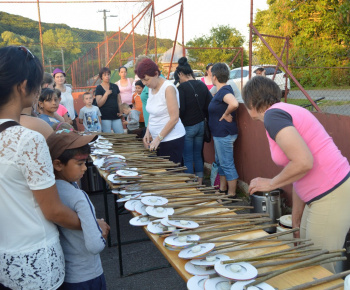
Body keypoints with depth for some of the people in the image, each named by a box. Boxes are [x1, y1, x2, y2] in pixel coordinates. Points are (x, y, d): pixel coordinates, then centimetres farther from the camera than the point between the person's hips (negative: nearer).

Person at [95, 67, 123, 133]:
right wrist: (106, 94, -15)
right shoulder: (99, 88, 0)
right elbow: (99, 104, -7)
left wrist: (120, 111, 1)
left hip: (116, 116, 4)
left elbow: (119, 101, 15)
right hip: (105, 117, -3)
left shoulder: (115, 87, 11)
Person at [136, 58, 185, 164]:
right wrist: (148, 132, 2)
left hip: (172, 140, -7)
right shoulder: (151, 88, 8)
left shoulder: (168, 88, -16)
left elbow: (174, 118, -19)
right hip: (157, 139, 7)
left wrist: (158, 138, -17)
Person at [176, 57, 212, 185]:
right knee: (198, 155, 16)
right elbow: (210, 105, 6)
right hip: (201, 125, 7)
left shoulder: (182, 87, -14)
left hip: (187, 127, -6)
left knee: (187, 158, 4)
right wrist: (207, 120, 17)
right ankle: (199, 183, 24)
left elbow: (180, 109, -18)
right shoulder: (202, 85, 5)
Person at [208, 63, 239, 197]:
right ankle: (222, 190, 33)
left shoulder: (224, 90, -20)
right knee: (220, 162, 20)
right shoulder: (222, 90, 11)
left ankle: (231, 195, 11)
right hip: (220, 133, 11)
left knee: (227, 164, -1)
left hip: (224, 134, -11)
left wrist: (226, 114, -24)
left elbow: (234, 104, -38)